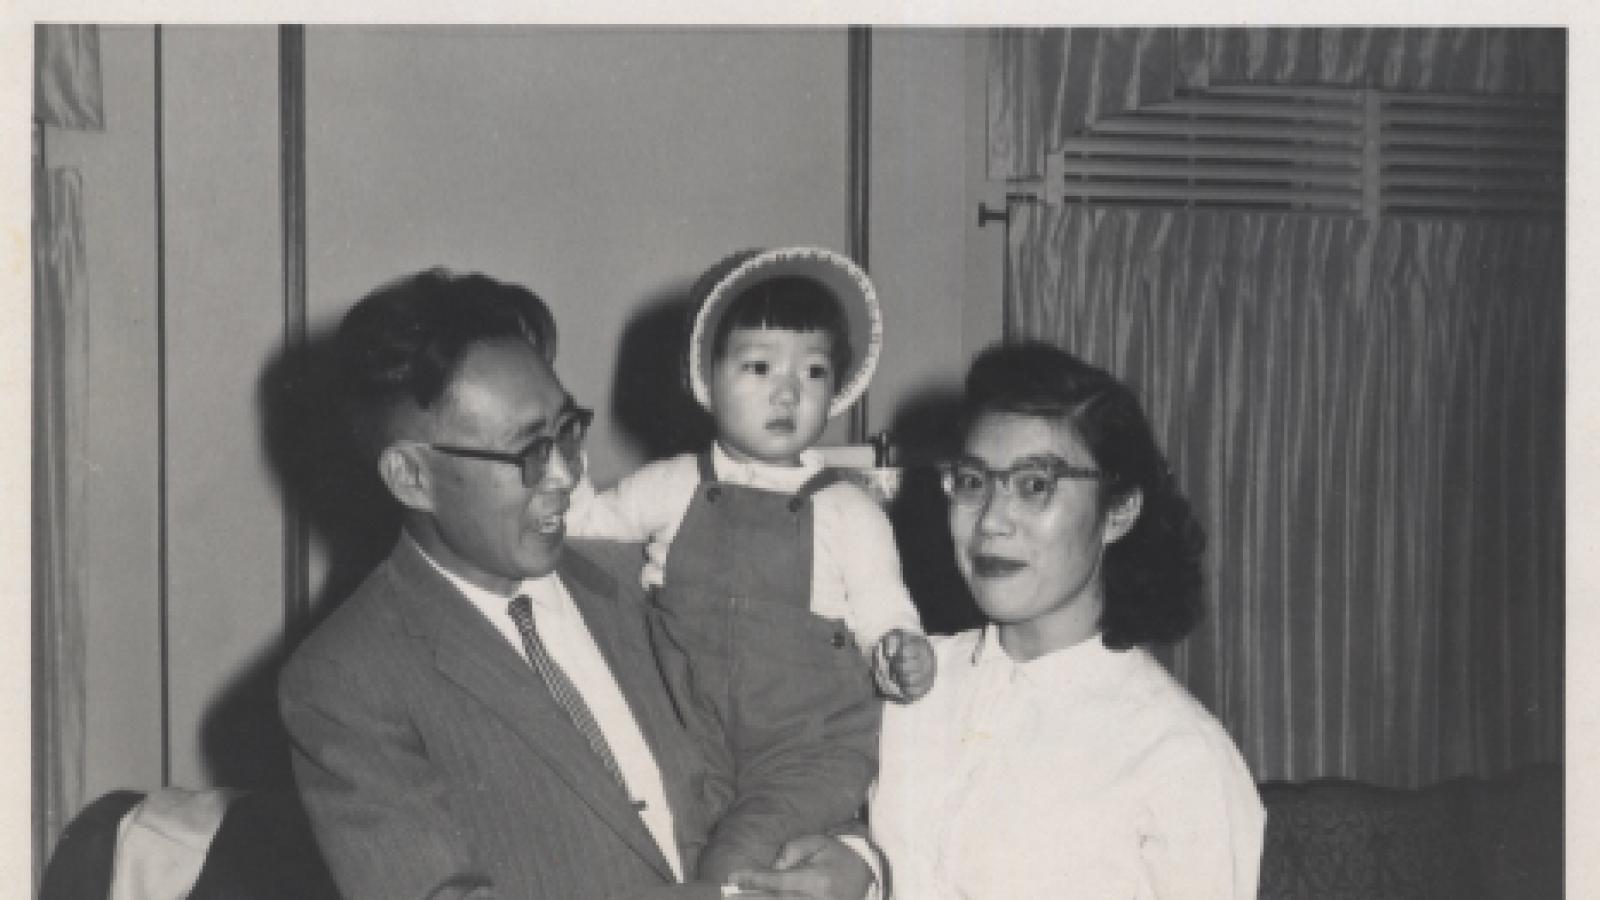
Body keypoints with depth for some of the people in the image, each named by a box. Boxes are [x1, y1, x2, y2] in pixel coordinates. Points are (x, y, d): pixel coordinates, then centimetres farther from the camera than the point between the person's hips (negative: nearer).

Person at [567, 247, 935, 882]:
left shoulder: (848, 513, 1)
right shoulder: (670, 488, 6)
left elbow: (882, 619, 5)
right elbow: (588, 523, 19)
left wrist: (900, 655, -17)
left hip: (812, 746, -2)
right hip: (690, 745, 2)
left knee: (742, 851, -26)